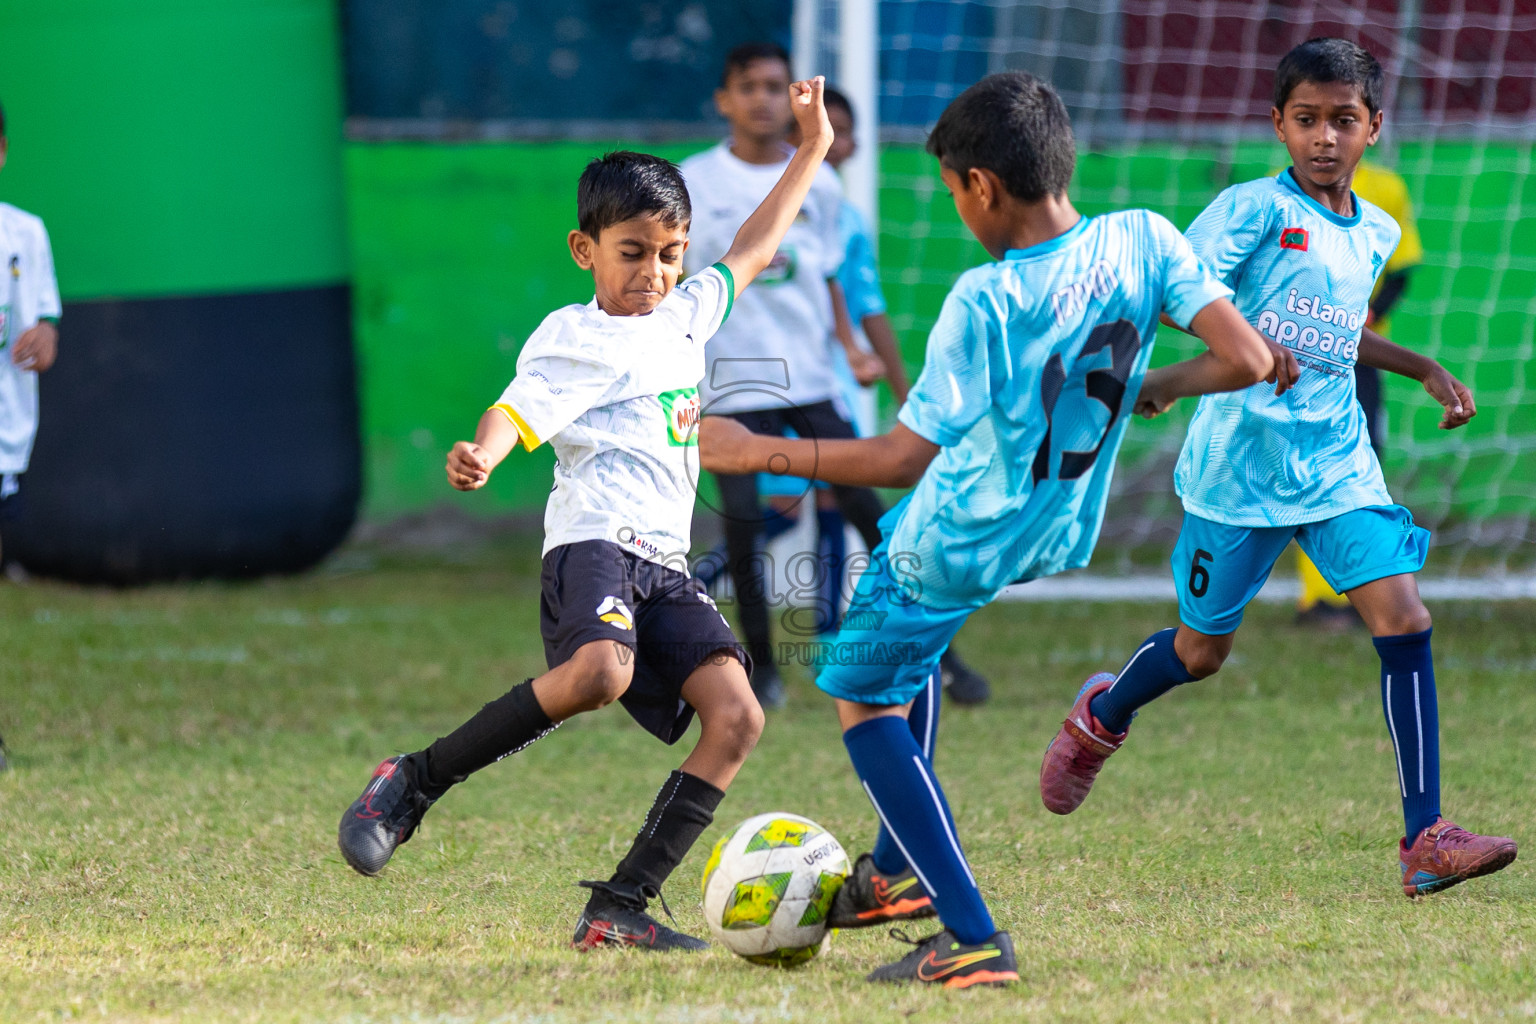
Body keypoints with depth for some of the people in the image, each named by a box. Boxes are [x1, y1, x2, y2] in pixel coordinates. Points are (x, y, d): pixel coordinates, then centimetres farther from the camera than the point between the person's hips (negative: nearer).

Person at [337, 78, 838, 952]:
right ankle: (412, 786, -19)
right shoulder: (576, 338, 0)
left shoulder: (685, 317, 23)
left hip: (668, 566, 8)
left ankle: (620, 908, -16)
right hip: (596, 542, -8)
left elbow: (750, 254, 39)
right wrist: (481, 458, -38)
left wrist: (814, 149, 42)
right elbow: (521, 408, -16)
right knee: (600, 672, -36)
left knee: (737, 717, -13)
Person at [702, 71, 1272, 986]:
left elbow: (902, 458, -23)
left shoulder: (983, 303, -28)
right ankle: (901, 870, 38)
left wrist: (760, 452, -15)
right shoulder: (1143, 242, -14)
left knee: (862, 698, 12)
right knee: (913, 643, 34)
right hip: (1057, 534, 7)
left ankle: (971, 939, 0)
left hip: (956, 540, -7)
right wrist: (1151, 387, 3)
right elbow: (1248, 360, -15)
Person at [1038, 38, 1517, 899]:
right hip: (1240, 464, -5)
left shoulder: (1376, 234, 12)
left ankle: (1425, 838, -13)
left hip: (1338, 463, 5)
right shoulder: (1255, 208, -9)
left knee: (1404, 619, -13)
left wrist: (1425, 369, 20)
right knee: (1203, 650, 9)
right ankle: (1101, 718, 43)